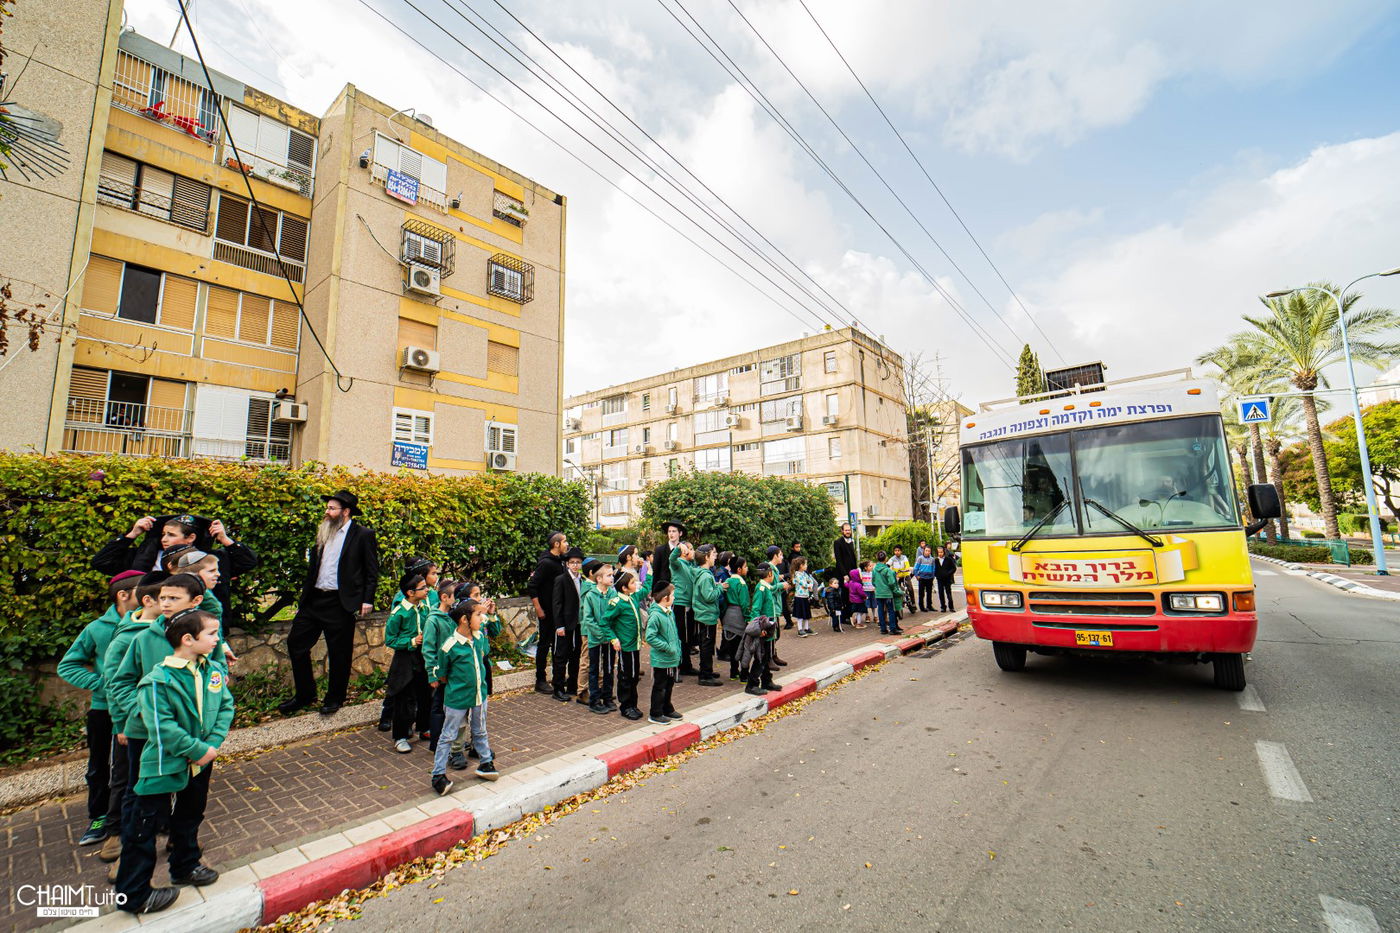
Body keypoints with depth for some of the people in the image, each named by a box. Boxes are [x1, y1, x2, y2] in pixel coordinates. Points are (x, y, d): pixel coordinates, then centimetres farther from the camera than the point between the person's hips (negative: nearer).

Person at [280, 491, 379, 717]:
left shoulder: (363, 535, -7)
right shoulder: (323, 533, 12)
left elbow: (372, 570, -7)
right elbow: (312, 568, 17)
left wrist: (367, 600, -13)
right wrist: (303, 598, 15)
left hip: (340, 603, -6)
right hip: (314, 599, 7)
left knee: (339, 652, 4)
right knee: (295, 642, 9)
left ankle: (334, 698, 23)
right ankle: (304, 695, 26)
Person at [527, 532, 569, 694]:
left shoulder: (560, 560, 7)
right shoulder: (546, 562, -18)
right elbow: (532, 587, -20)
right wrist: (538, 609, -18)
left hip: (559, 611, 8)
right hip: (547, 612, -8)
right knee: (544, 644, 2)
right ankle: (540, 681, 13)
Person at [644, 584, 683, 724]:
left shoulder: (670, 612, 3)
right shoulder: (655, 615, -23)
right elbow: (650, 637, -26)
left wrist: (677, 647, 12)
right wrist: (667, 647, -22)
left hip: (672, 658, 8)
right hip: (661, 659, -8)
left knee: (669, 685, 21)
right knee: (659, 687, 6)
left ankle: (667, 710, 37)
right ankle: (655, 714, 21)